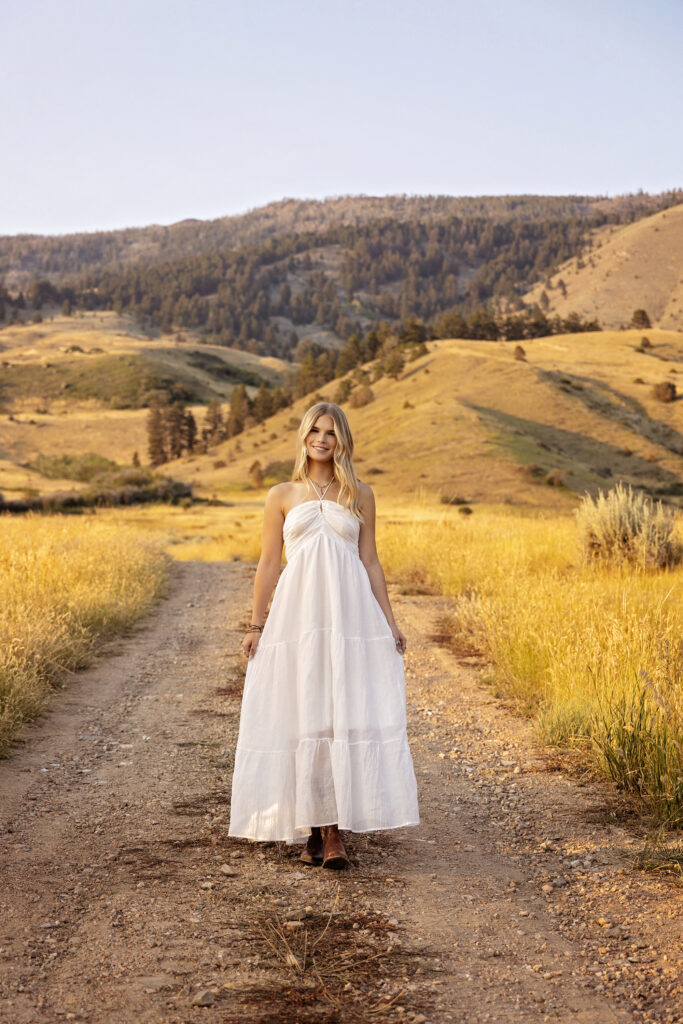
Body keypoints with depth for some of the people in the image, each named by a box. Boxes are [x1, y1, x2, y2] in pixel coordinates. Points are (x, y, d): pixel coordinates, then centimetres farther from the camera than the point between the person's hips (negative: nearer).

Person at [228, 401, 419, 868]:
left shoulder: (361, 495, 10)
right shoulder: (282, 496, 9)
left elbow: (370, 560, 11)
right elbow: (269, 563, 9)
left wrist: (389, 620, 5)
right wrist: (256, 625, 5)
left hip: (350, 615, 0)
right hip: (297, 615, 0)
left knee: (347, 716, -8)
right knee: (300, 717, 0)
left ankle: (336, 832, -7)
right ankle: (310, 828, 9)